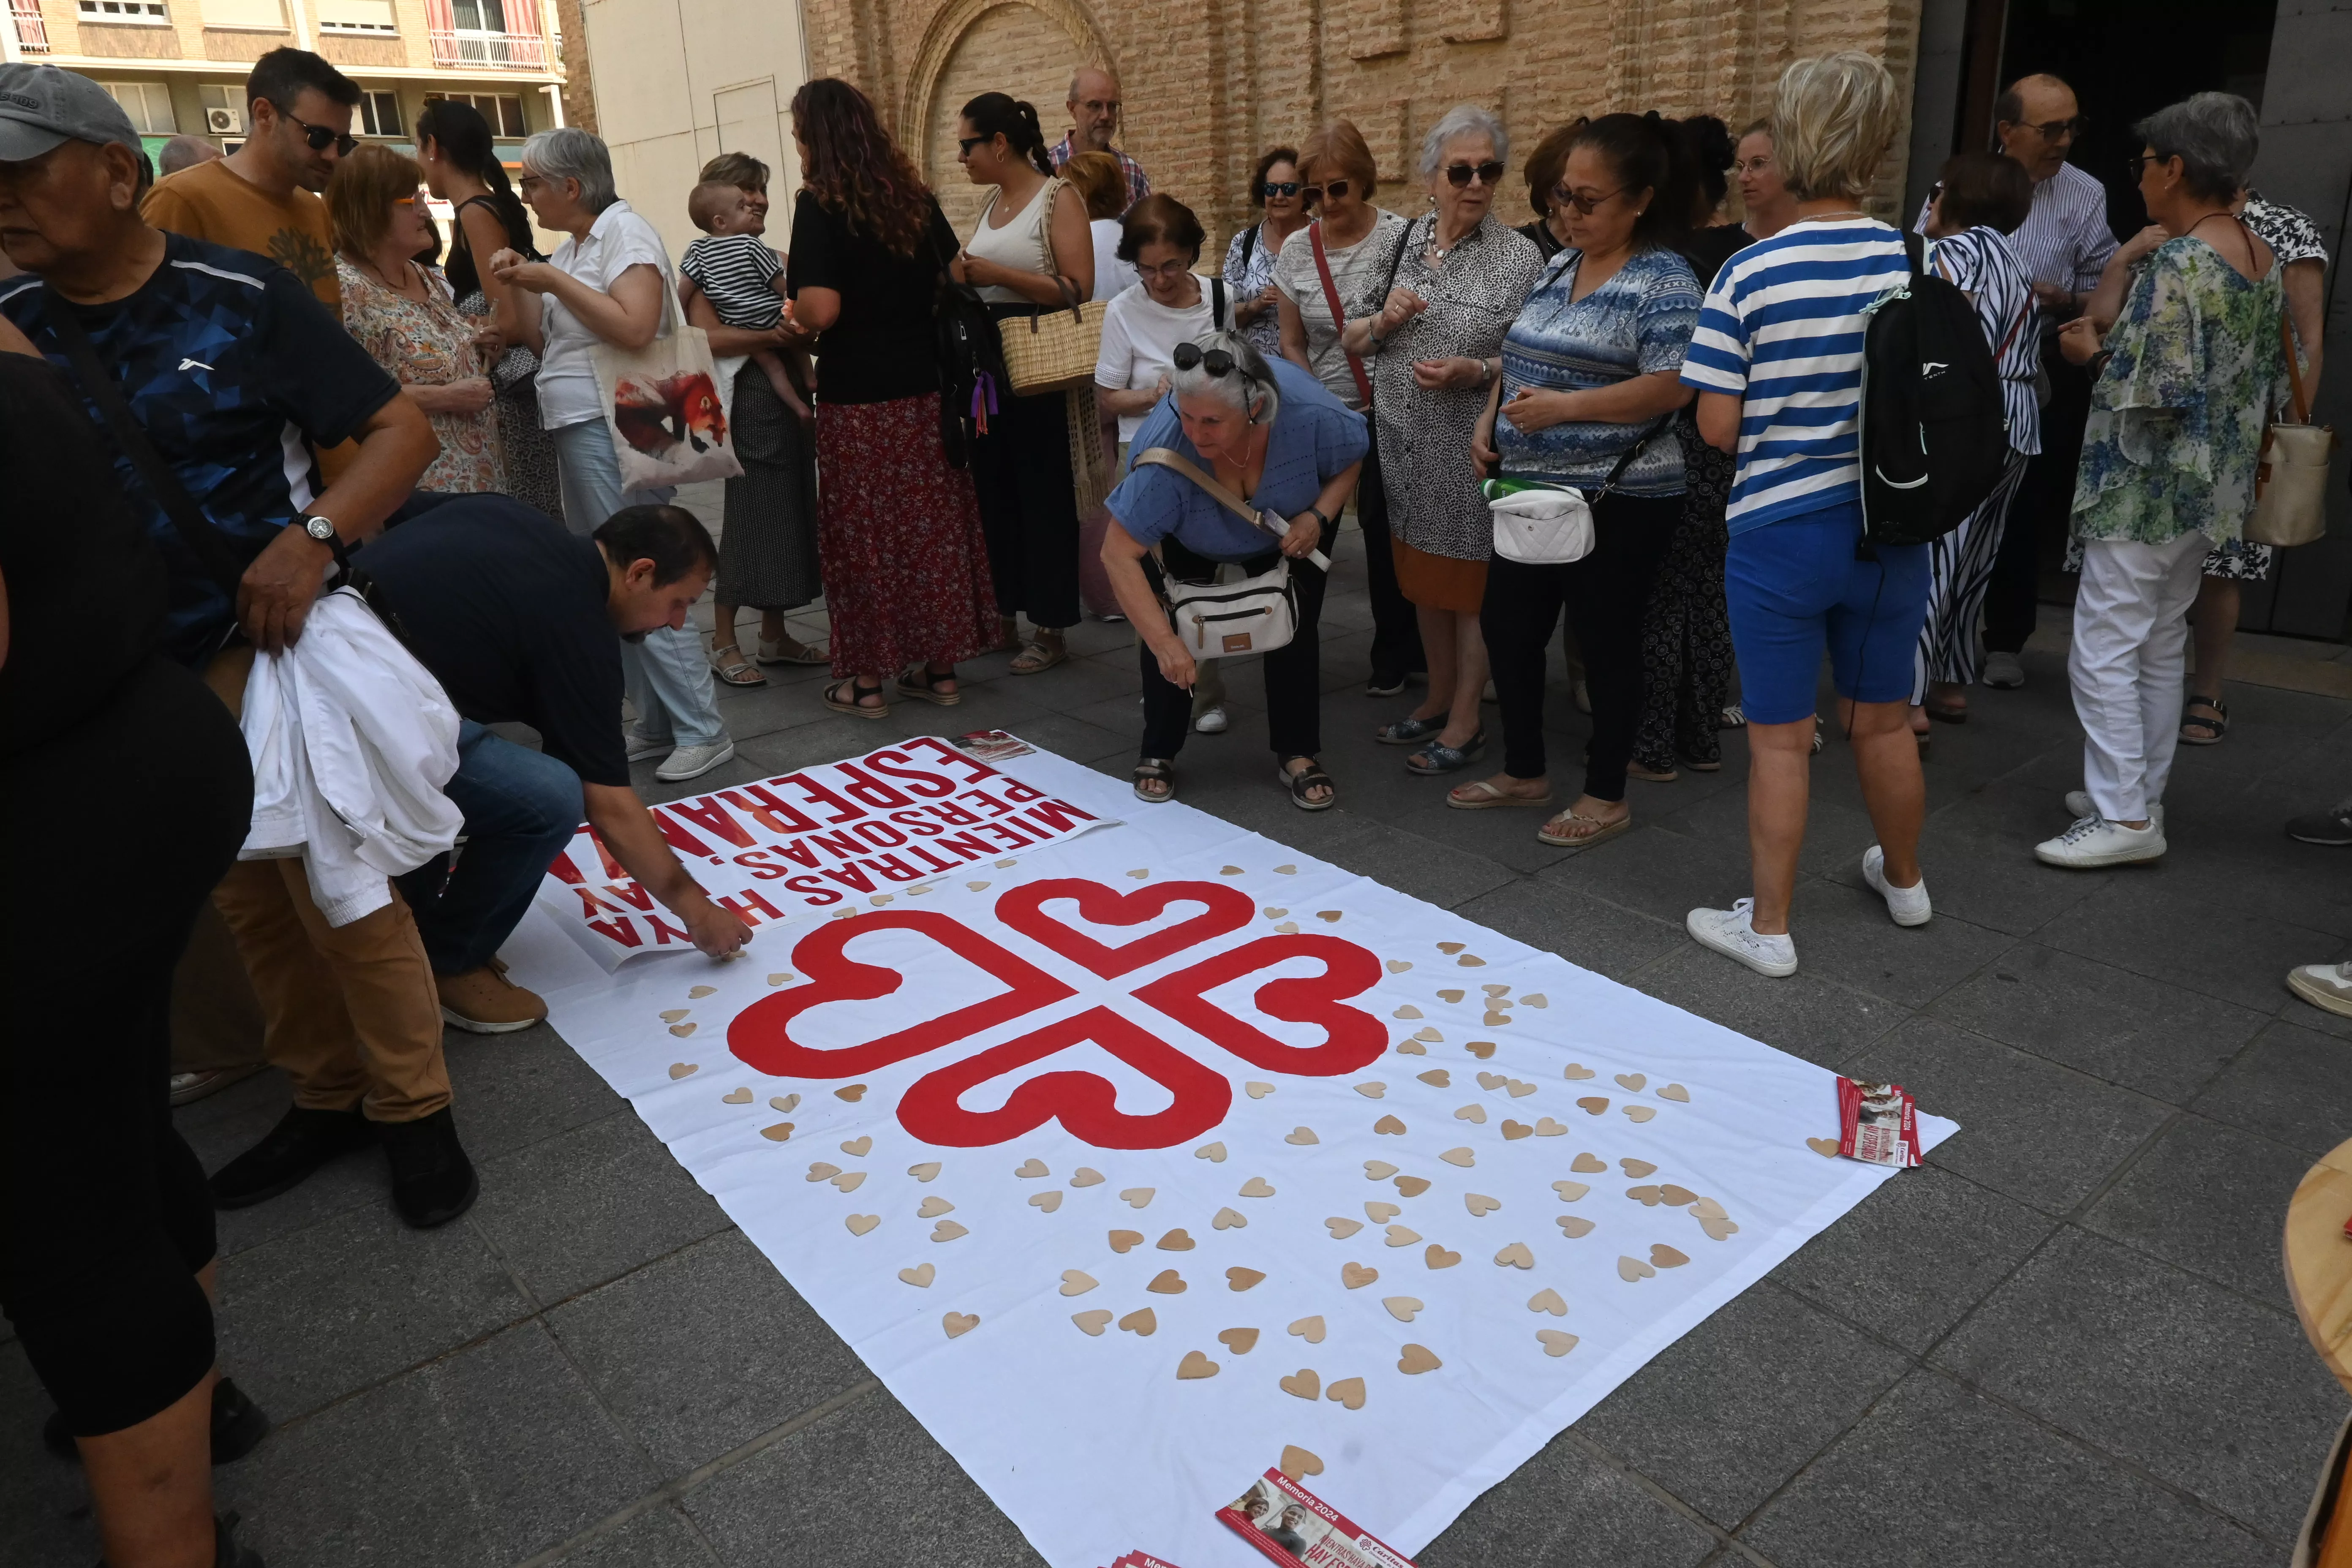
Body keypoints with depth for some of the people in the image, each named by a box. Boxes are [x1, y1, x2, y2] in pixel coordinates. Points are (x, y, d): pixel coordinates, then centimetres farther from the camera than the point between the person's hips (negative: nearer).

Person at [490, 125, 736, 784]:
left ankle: (701, 730, -4)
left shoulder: (625, 232, -7)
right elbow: (543, 344, 19)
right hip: (576, 432, 9)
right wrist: (518, 286, 5)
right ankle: (656, 725, 16)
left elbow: (634, 327, -22)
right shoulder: (569, 247, 18)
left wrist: (554, 281, -15)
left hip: (615, 431, -9)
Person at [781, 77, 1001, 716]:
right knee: (930, 525, 11)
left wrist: (795, 310, 1)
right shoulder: (915, 196, 6)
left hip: (856, 399, -5)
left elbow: (820, 310, -20)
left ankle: (866, 677, 12)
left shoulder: (820, 205, -12)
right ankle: (939, 667, 18)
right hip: (923, 389, 5)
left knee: (863, 532, 5)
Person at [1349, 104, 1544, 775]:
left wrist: (1476, 372, -24)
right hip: (1405, 446, 5)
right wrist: (1384, 322, -9)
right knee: (1423, 581, 16)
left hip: (1472, 452, -5)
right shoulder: (1401, 242, 7)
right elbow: (1349, 339, 12)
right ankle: (1439, 699, 33)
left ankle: (1466, 721, 15)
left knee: (1469, 586, 3)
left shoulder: (1519, 257, -6)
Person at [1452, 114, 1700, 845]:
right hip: (1532, 489, 8)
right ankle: (1524, 771, 30)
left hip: (1618, 500, -8)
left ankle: (1607, 796, 19)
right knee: (1507, 623, 12)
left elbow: (1672, 387, -20)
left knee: (1606, 640, 3)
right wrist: (1490, 420, 3)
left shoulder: (1661, 279, -12)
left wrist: (1564, 407, -25)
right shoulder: (1559, 265, 12)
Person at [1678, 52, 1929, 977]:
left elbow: (1718, 427, -12)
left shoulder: (1749, 274, -13)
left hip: (1780, 529, -4)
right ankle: (1903, 879, 41)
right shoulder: (1919, 263, -1)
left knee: (1780, 738, 5)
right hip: (1890, 525, 4)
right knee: (1883, 720, 21)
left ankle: (1768, 929, 16)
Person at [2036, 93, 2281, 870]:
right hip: (2212, 488, 10)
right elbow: (2261, 373, 16)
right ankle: (2142, 795, 25)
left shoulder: (2177, 263, -20)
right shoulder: (2264, 258, 9)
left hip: (2147, 490, -9)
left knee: (2104, 652, -5)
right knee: (2162, 646, 16)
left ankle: (2123, 816, -3)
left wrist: (2094, 353, -5)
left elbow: (2154, 392, -23)